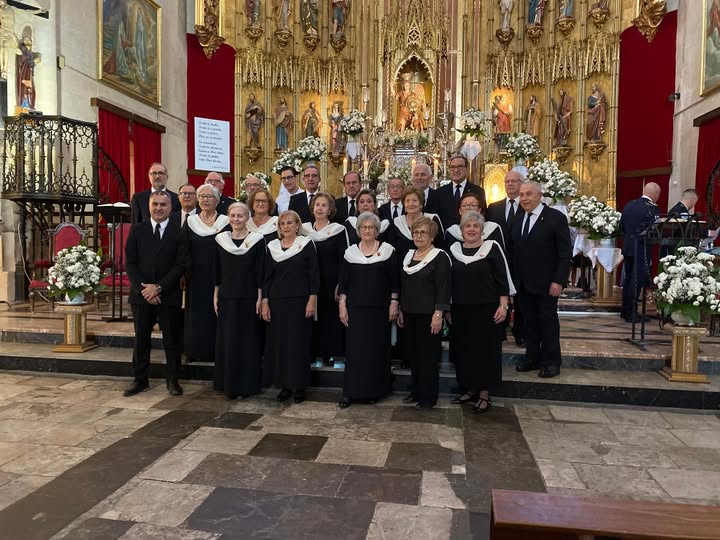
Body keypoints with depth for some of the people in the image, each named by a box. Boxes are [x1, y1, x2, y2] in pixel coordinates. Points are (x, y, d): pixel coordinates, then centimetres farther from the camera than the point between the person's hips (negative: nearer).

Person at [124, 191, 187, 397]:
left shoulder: (178, 233, -1)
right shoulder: (137, 230, 5)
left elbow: (180, 266, -6)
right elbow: (130, 263, 1)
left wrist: (158, 287, -14)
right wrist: (143, 288, -11)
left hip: (169, 295, -1)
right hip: (141, 294, 2)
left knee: (172, 340, 6)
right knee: (141, 340, 10)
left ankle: (172, 380, 19)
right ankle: (140, 380, 22)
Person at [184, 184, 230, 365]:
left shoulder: (226, 222, 0)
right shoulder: (190, 222, 7)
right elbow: (184, 251, 8)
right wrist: (183, 273, 0)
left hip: (218, 276, -2)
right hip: (196, 277, 2)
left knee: (216, 314, 2)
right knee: (196, 315, 6)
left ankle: (216, 351, 13)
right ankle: (196, 351, 17)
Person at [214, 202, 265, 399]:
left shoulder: (257, 240, -2)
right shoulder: (221, 239, 7)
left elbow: (260, 271, -4)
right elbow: (217, 270, 10)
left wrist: (260, 297, -8)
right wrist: (215, 295, 7)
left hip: (249, 297, -3)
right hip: (226, 297, 3)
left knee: (248, 341, 2)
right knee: (227, 340, 6)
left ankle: (247, 384, 13)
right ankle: (229, 384, 19)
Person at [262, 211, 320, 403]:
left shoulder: (306, 244, -1)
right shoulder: (272, 247, 9)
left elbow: (314, 274, -4)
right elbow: (267, 276, 10)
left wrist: (312, 300, -11)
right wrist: (265, 302, 3)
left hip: (300, 301, -3)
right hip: (277, 301, 3)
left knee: (299, 342, 0)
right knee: (280, 343, 5)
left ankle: (299, 386, 12)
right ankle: (285, 386, 16)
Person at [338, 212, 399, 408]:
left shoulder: (387, 250, 2)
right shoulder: (350, 252, 6)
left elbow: (395, 279, 2)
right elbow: (344, 281, 6)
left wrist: (394, 303, -4)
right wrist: (342, 305, 0)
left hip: (380, 309, 0)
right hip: (356, 308, 1)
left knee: (378, 348, 5)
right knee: (355, 348, 0)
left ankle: (375, 390, 18)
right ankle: (350, 391, 7)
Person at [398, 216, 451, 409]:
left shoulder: (440, 257, -8)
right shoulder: (408, 256, 12)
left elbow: (443, 288, -13)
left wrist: (438, 314, -19)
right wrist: (400, 310, 13)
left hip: (428, 314, -6)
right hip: (409, 313, 6)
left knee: (428, 355, 1)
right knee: (412, 353, 12)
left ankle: (428, 397, 12)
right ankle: (416, 391, 26)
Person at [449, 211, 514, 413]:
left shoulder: (492, 248, -4)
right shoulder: (454, 250, 7)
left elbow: (502, 279, -5)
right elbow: (449, 281, 13)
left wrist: (503, 306, -11)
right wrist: (447, 308, 12)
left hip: (486, 309, -4)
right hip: (460, 310, 4)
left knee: (486, 349, 3)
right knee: (464, 349, 9)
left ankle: (484, 394, 14)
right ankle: (471, 390, 24)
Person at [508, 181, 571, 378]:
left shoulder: (556, 218, -6)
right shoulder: (517, 221, 11)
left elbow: (565, 253, -9)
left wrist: (558, 281, -15)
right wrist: (513, 279, 5)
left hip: (546, 283, -5)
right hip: (523, 283, 5)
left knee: (548, 321, 5)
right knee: (529, 321, 11)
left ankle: (551, 362, 16)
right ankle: (532, 358, 22)